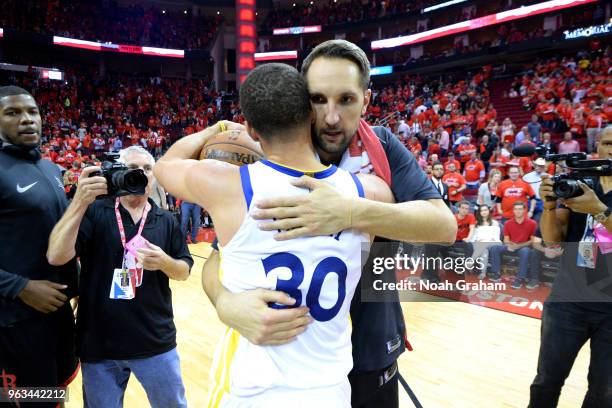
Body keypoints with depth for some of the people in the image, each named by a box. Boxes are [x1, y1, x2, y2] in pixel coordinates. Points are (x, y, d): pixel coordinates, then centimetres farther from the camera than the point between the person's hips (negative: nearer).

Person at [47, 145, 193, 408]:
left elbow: (184, 272, 6)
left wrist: (164, 262, -16)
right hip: (99, 343, -2)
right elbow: (56, 256, -18)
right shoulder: (93, 212, -5)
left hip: (156, 341, 2)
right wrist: (80, 201, -26)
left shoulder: (166, 221, 4)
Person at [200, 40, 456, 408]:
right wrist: (228, 302, -37)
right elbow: (220, 257, -14)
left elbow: (444, 225, -20)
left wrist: (352, 212, -36)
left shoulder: (383, 148, -9)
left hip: (373, 356, 2)